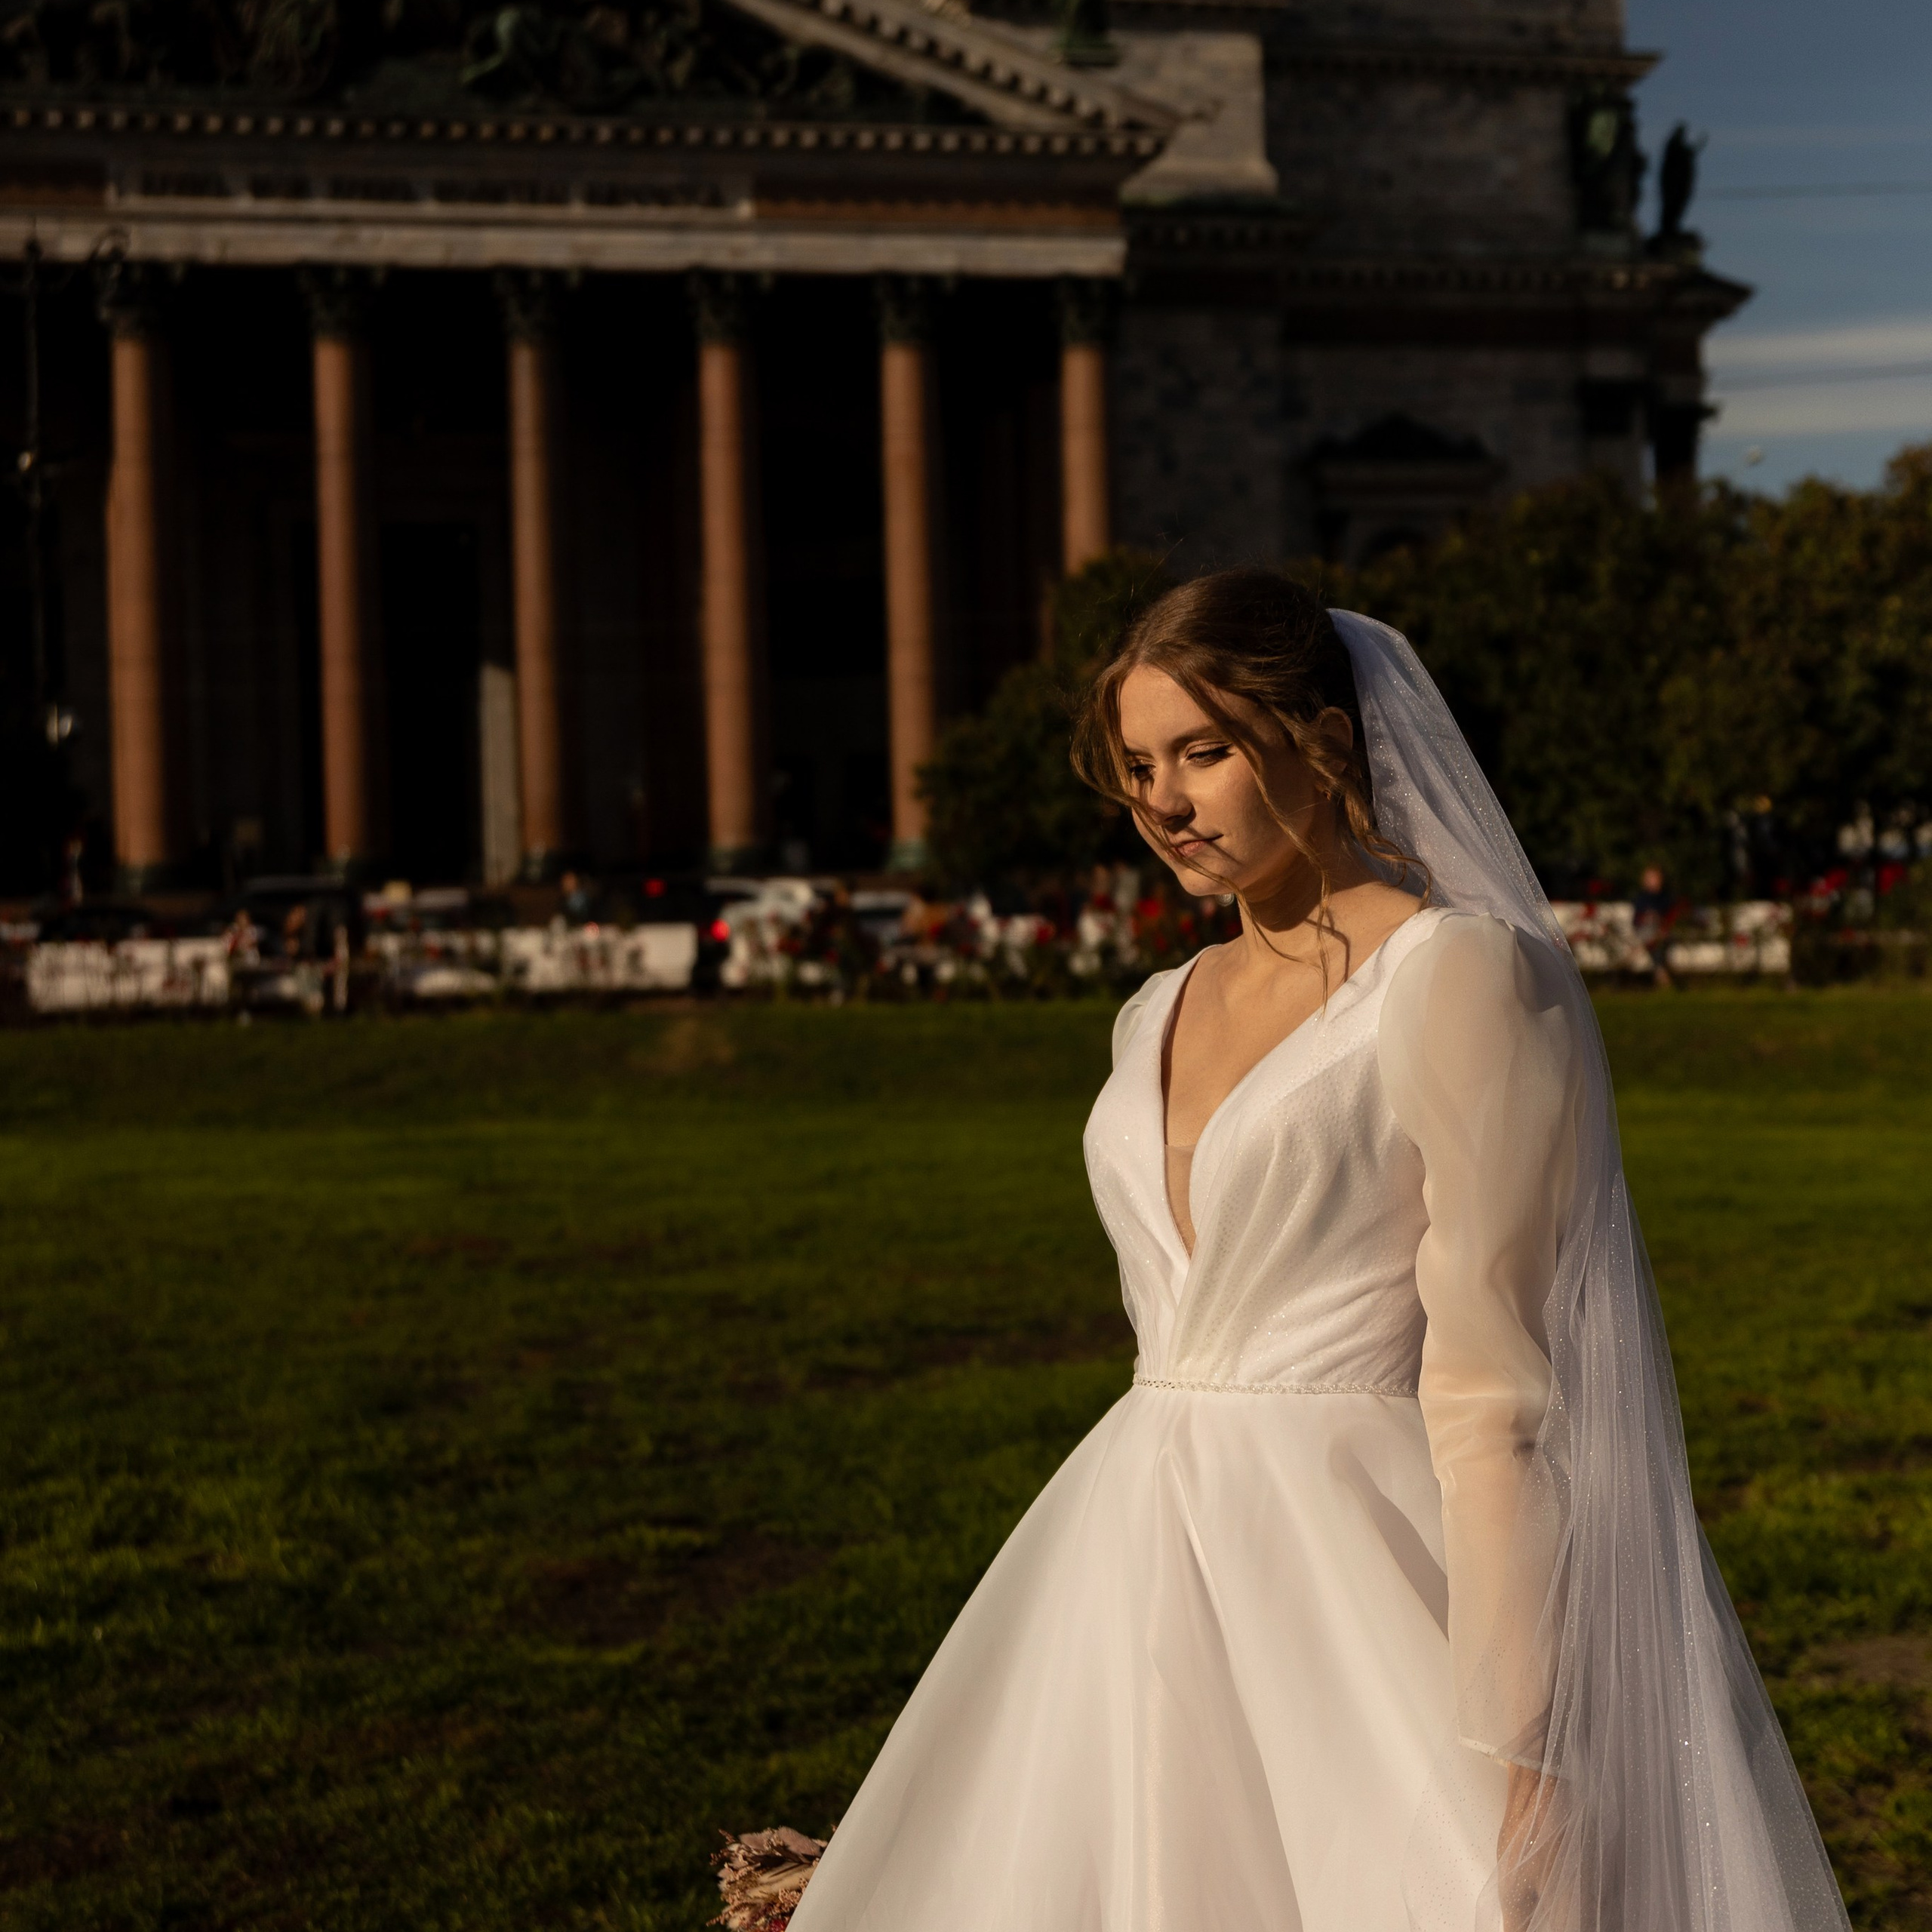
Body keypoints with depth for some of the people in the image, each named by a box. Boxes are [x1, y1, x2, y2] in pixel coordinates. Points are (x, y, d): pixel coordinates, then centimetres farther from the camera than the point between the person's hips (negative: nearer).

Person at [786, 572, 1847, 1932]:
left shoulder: (1460, 977, -8)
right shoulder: (1159, 1018, 14)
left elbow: (1489, 1394, -15)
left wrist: (1510, 1745, -19)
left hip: (1350, 1576, -7)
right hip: (1154, 1586, 7)